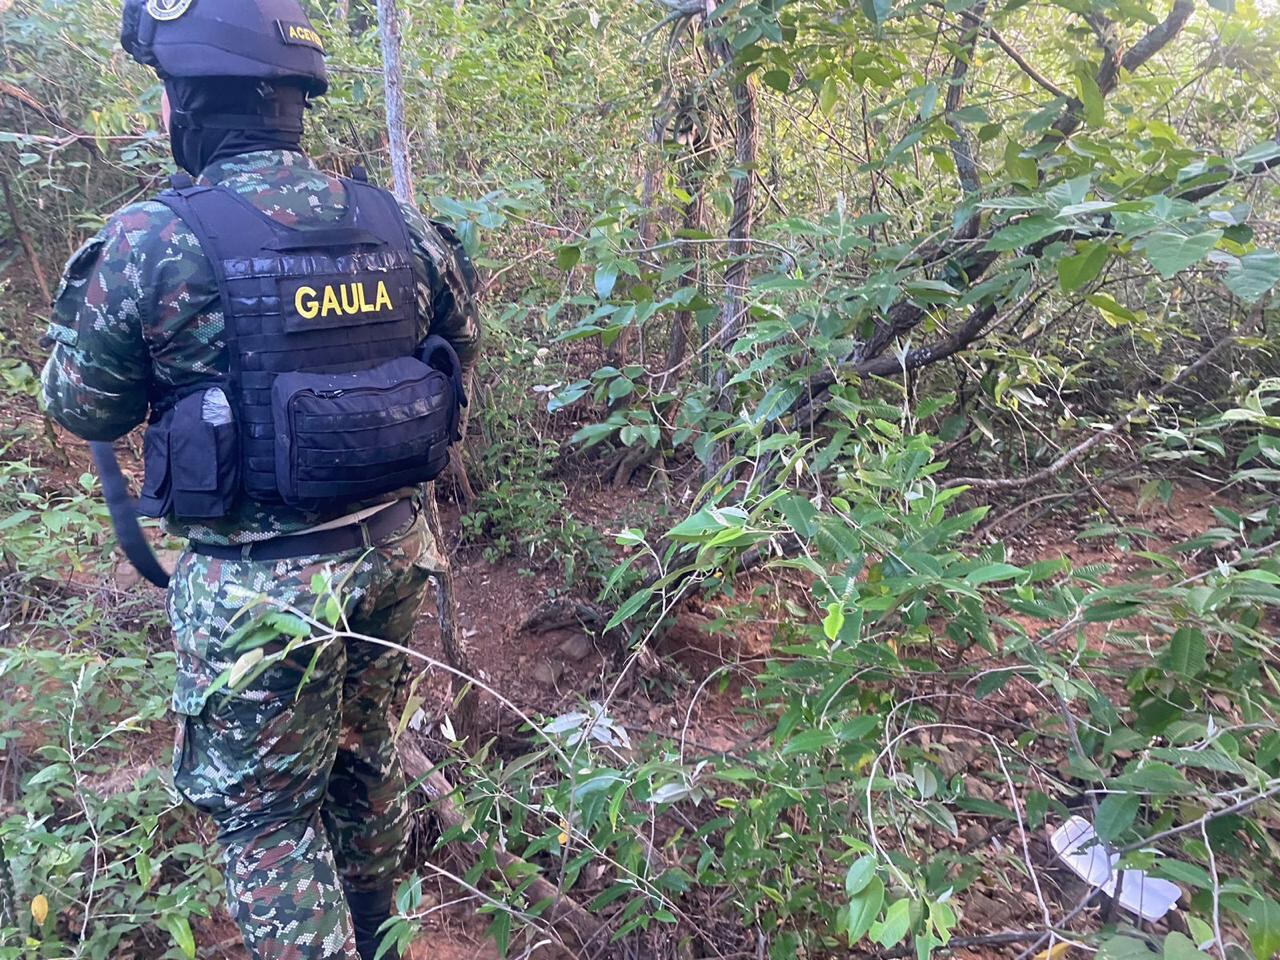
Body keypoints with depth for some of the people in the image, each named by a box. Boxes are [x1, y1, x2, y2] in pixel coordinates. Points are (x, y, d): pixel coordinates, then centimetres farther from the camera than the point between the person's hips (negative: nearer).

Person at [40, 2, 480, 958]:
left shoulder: (154, 239, -14)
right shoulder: (396, 221, -1)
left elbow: (83, 409, -1)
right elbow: (458, 352, 12)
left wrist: (85, 298, 15)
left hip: (260, 585, -5)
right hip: (393, 551, 6)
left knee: (265, 815, 15)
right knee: (367, 754, 26)